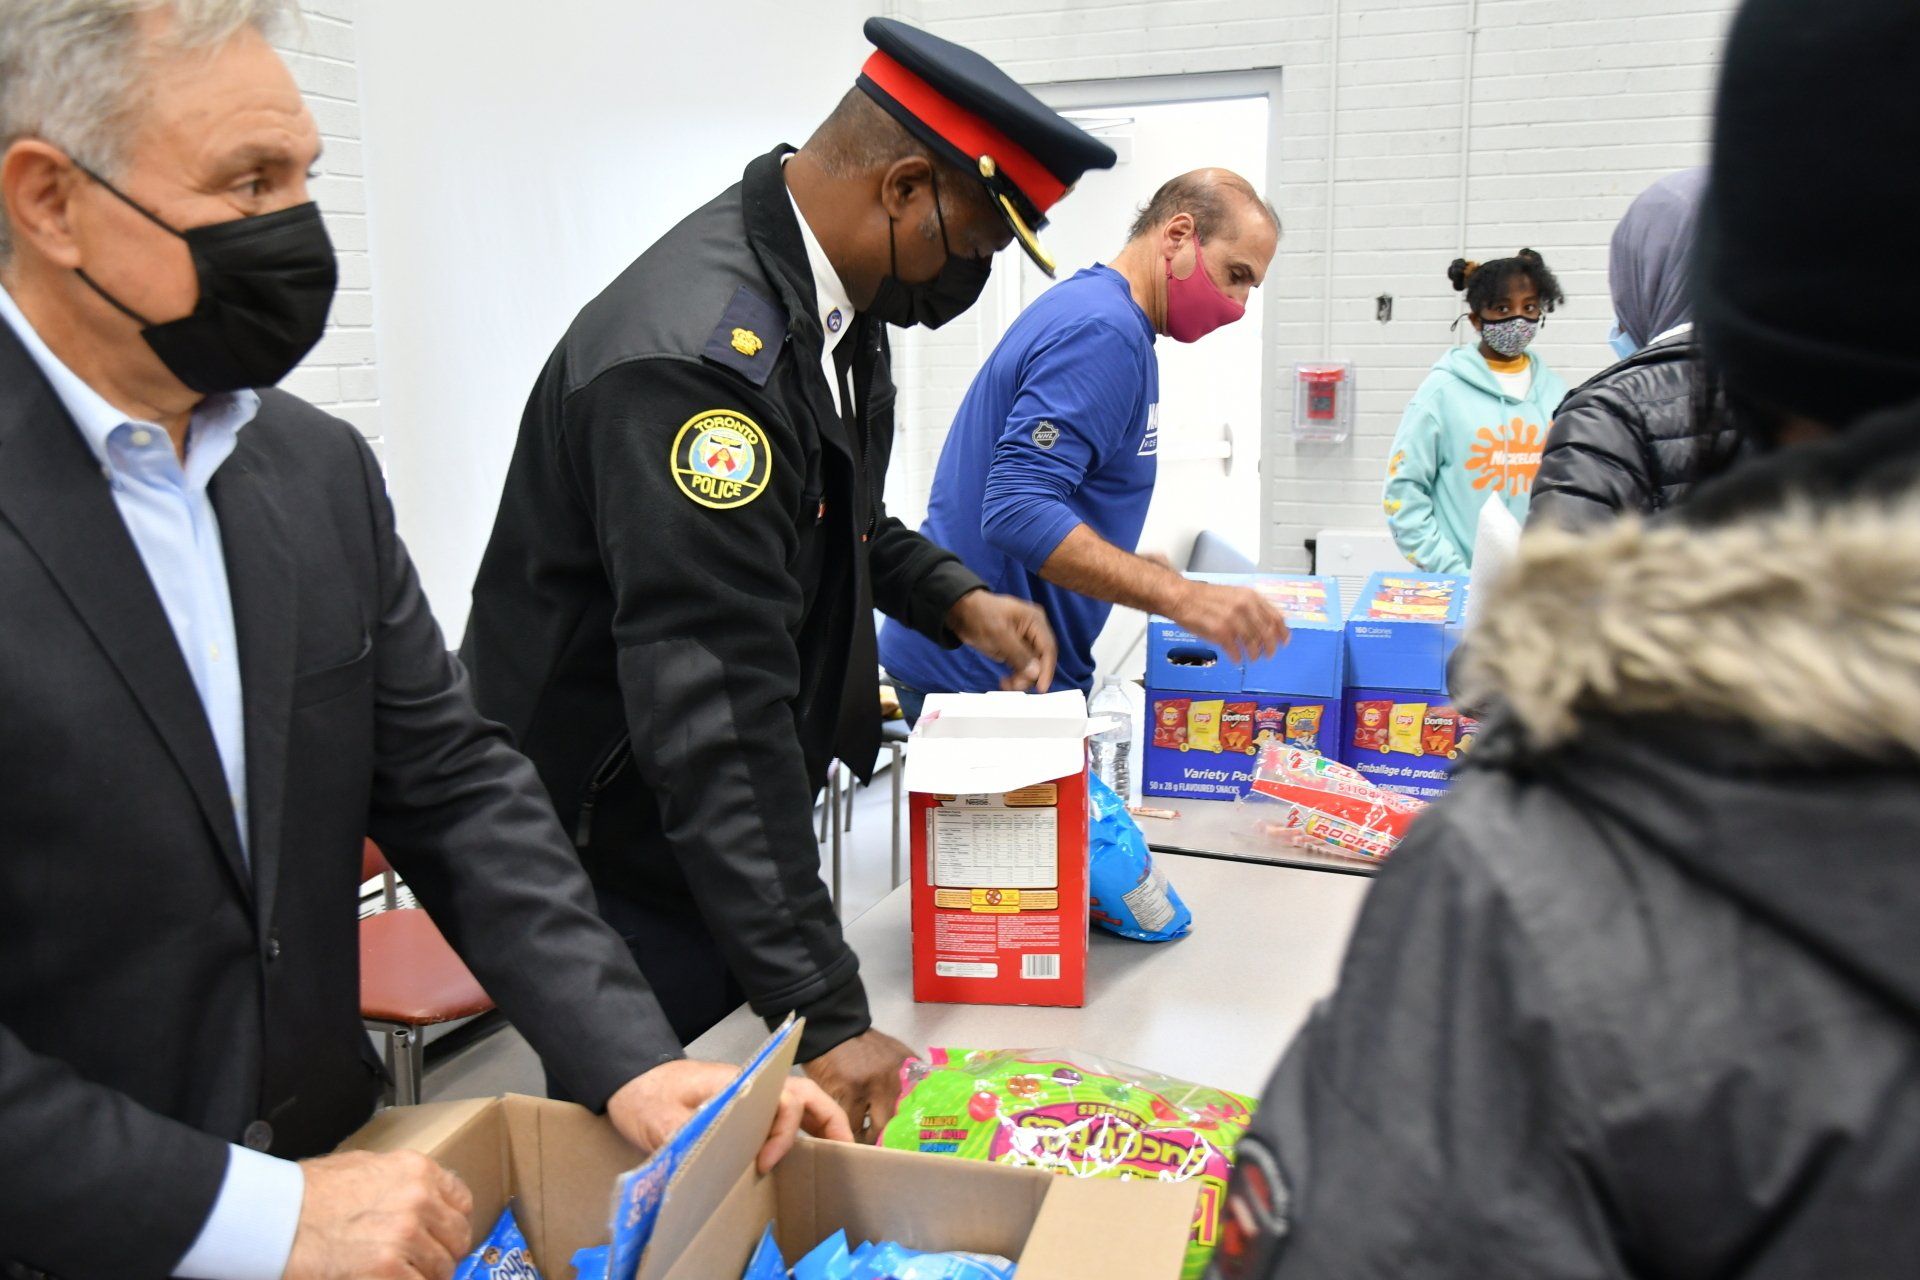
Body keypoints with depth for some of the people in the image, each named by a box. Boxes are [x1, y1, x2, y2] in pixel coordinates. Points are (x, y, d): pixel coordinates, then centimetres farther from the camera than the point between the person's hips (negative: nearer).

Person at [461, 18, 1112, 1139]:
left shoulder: (830, 295, 0)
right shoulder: (696, 355, -31)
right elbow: (713, 717, -34)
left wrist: (952, 598, 2)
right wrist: (826, 1014, -33)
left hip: (728, 833, 9)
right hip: (623, 862, -9)